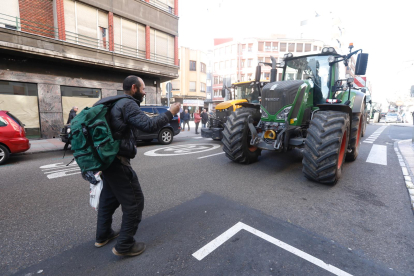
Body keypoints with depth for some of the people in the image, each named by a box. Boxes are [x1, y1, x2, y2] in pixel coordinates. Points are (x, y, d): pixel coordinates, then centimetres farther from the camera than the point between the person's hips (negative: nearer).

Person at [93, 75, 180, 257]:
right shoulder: (128, 104, -15)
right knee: (134, 201, 1)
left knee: (109, 198, 23)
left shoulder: (116, 103, 15)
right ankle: (124, 246, 12)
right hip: (118, 162, -10)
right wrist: (170, 113, -17)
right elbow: (148, 125, -26)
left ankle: (103, 235, 39)